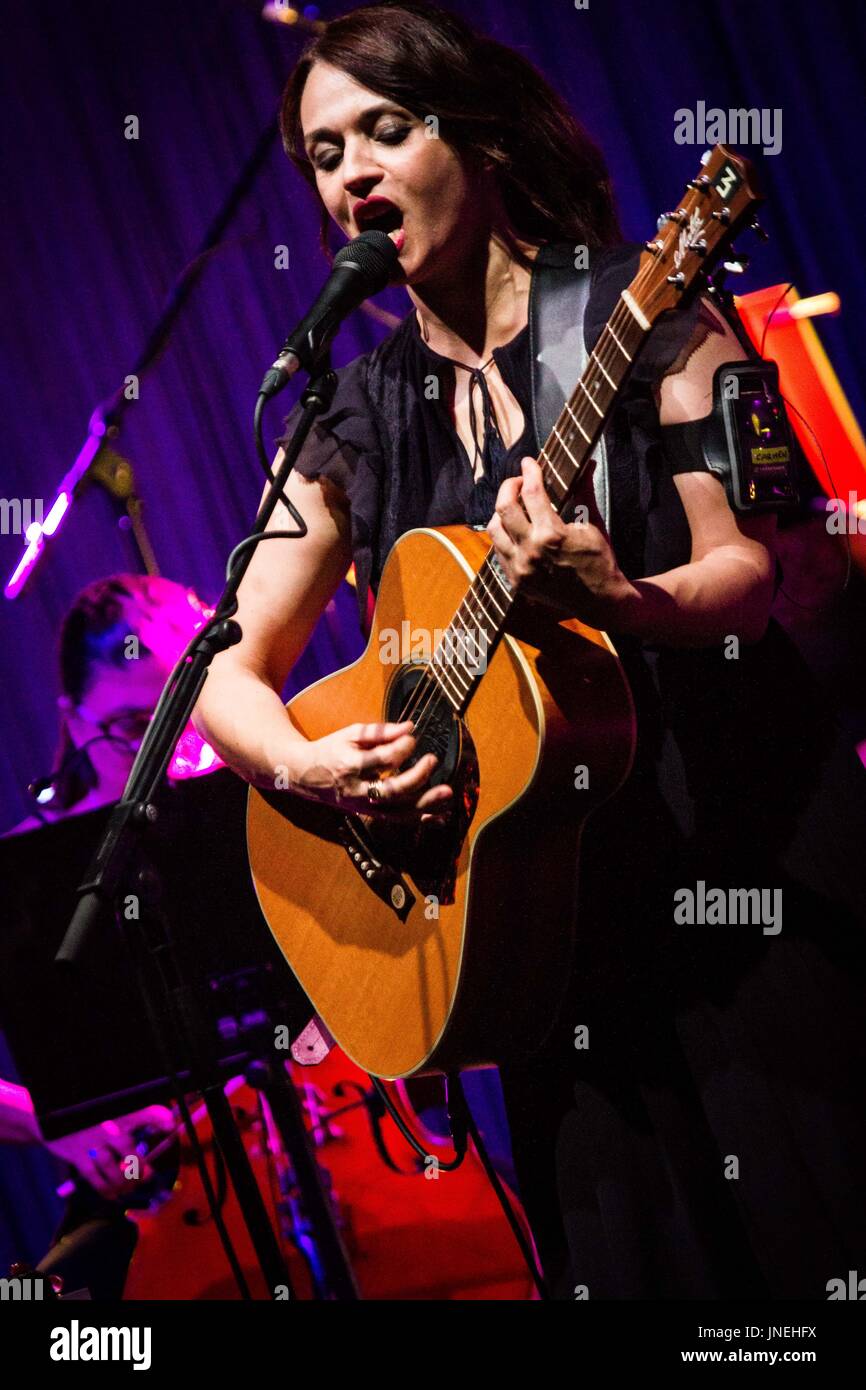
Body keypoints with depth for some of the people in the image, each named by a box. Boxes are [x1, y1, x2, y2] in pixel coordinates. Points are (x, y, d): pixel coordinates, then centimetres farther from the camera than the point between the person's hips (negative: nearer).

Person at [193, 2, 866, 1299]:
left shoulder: (645, 316, -2)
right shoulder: (354, 421, 9)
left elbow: (746, 570, -7)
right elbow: (230, 672, 8)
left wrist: (618, 601, -28)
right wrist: (307, 766, -14)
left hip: (736, 846, -3)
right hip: (536, 899, 3)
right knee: (620, 1246, 4)